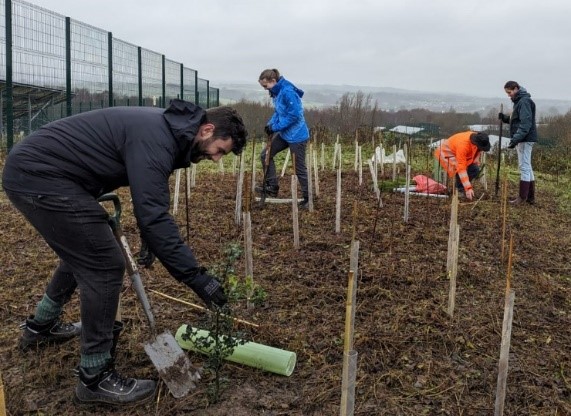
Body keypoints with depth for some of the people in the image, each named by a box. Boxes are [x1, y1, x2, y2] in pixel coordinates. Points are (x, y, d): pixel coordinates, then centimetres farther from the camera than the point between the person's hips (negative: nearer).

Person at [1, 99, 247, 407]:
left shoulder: (164, 128, 9)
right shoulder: (155, 138, -22)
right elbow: (155, 216, -28)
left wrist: (149, 241, 25)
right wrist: (197, 277, -25)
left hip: (31, 170, 11)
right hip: (40, 175, -11)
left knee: (83, 252, 26)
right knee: (104, 266, -10)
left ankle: (40, 326, 47)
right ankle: (94, 378, 3)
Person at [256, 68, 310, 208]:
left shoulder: (288, 92, -22)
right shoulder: (276, 93, 6)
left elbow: (294, 115, -25)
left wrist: (275, 127, -20)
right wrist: (270, 123, -1)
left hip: (297, 135, -9)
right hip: (284, 134, 9)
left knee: (300, 168, 1)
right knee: (265, 154, 10)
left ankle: (308, 199, 15)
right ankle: (272, 187, 18)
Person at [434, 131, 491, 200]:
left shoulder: (478, 139, -20)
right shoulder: (463, 145, -42)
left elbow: (479, 150, 10)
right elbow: (461, 168, -43)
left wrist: (476, 159, -7)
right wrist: (468, 188, -45)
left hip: (460, 155, 7)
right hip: (447, 152, -7)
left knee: (475, 169, -10)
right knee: (459, 170, -31)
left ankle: (461, 187, 6)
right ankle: (459, 190, -9)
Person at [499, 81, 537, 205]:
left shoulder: (525, 101, -14)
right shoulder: (519, 101, 17)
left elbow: (526, 123, -22)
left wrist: (515, 139, -28)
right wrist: (505, 118, 5)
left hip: (525, 139, -10)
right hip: (522, 139, 10)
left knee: (524, 167, -7)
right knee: (527, 167, 12)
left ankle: (522, 197, -4)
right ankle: (530, 197, 18)